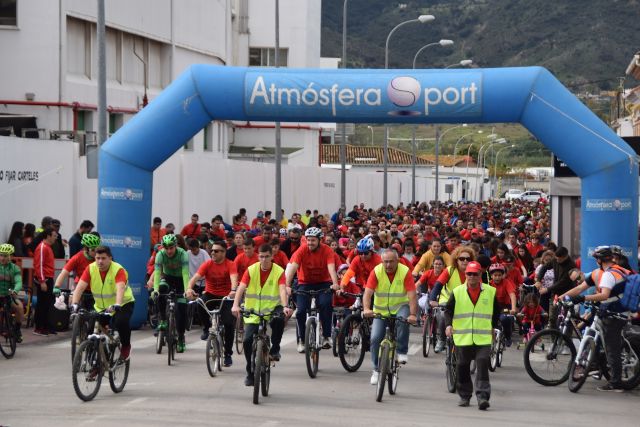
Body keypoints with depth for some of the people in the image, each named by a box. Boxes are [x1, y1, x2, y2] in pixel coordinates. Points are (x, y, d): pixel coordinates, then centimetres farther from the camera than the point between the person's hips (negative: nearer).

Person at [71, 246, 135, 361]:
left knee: (121, 322, -31)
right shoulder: (90, 269, -13)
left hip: (123, 304, -4)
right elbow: (80, 287, -22)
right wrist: (74, 304, -38)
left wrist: (117, 305, -56)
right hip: (101, 307, 4)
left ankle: (126, 347, -4)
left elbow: (120, 288, -39)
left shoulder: (118, 270, -23)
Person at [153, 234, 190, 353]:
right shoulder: (160, 254, -24)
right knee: (162, 289, -34)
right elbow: (157, 273, -32)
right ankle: (162, 320, -18)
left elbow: (185, 274, -36)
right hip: (167, 277, 1)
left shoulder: (182, 254, -28)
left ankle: (181, 338, 4)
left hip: (180, 279, -1)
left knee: (181, 309, -10)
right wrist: (155, 290, -46)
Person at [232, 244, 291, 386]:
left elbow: (282, 289, -20)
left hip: (272, 308, -2)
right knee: (247, 341, -11)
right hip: (253, 312, 2)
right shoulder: (251, 270, -4)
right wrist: (235, 305, -30)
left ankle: (275, 350, -13)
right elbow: (241, 287, -14)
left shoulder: (279, 271, -7)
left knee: (279, 320, -36)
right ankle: (250, 373, 8)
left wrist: (285, 307, -38)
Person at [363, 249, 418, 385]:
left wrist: (413, 314, -36)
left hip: (400, 306, -2)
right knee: (375, 338, -10)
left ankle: (402, 352, -19)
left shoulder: (405, 272, -17)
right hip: (380, 310, 2)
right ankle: (376, 370, 8)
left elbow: (412, 295, -23)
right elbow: (368, 292, -22)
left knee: (403, 320, -35)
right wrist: (366, 309, -40)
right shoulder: (376, 272, -14)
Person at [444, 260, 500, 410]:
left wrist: (493, 327, 19)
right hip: (462, 337, 1)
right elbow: (448, 310, 4)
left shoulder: (490, 292, 4)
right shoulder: (457, 292, 2)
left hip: (483, 338, -1)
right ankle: (464, 396, 23)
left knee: (482, 366, -13)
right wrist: (448, 324, -12)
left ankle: (482, 396, -15)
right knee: (463, 367, 9)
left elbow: (496, 311, 19)